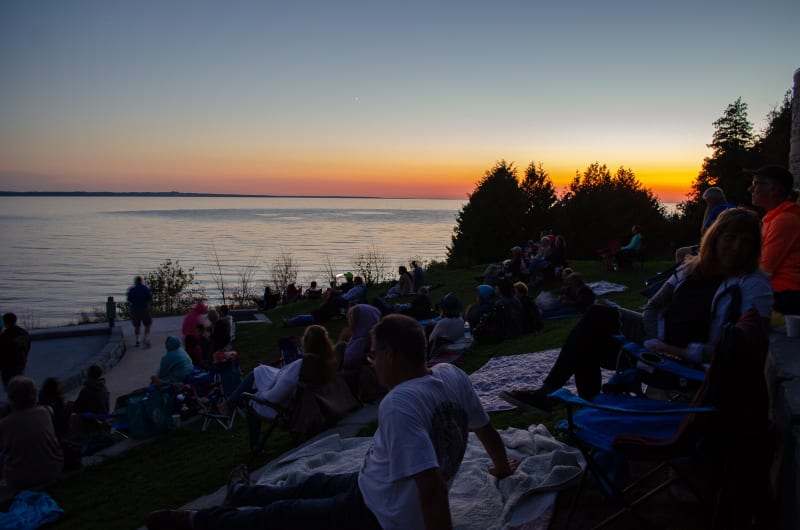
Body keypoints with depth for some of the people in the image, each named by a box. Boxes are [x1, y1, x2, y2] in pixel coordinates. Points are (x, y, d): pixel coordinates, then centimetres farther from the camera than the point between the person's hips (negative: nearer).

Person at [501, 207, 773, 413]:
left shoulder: (754, 284, -7)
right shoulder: (693, 268, 11)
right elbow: (653, 308, 7)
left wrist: (687, 352, -25)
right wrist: (654, 342, -13)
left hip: (692, 365, -7)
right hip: (659, 342, 7)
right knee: (598, 315, -9)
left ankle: (548, 391, -5)